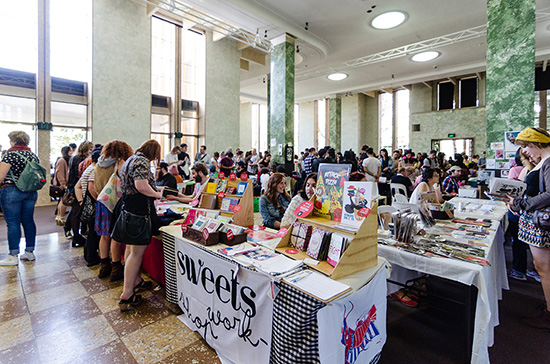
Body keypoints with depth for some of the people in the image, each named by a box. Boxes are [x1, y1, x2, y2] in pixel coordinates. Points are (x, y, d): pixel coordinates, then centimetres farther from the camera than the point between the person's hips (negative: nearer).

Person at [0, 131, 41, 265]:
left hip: (11, 191, -6)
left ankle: (13, 257, 4)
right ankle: (29, 252, 17)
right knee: (28, 221, 10)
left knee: (12, 223, -1)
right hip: (31, 192, 6)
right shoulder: (33, 156, 10)